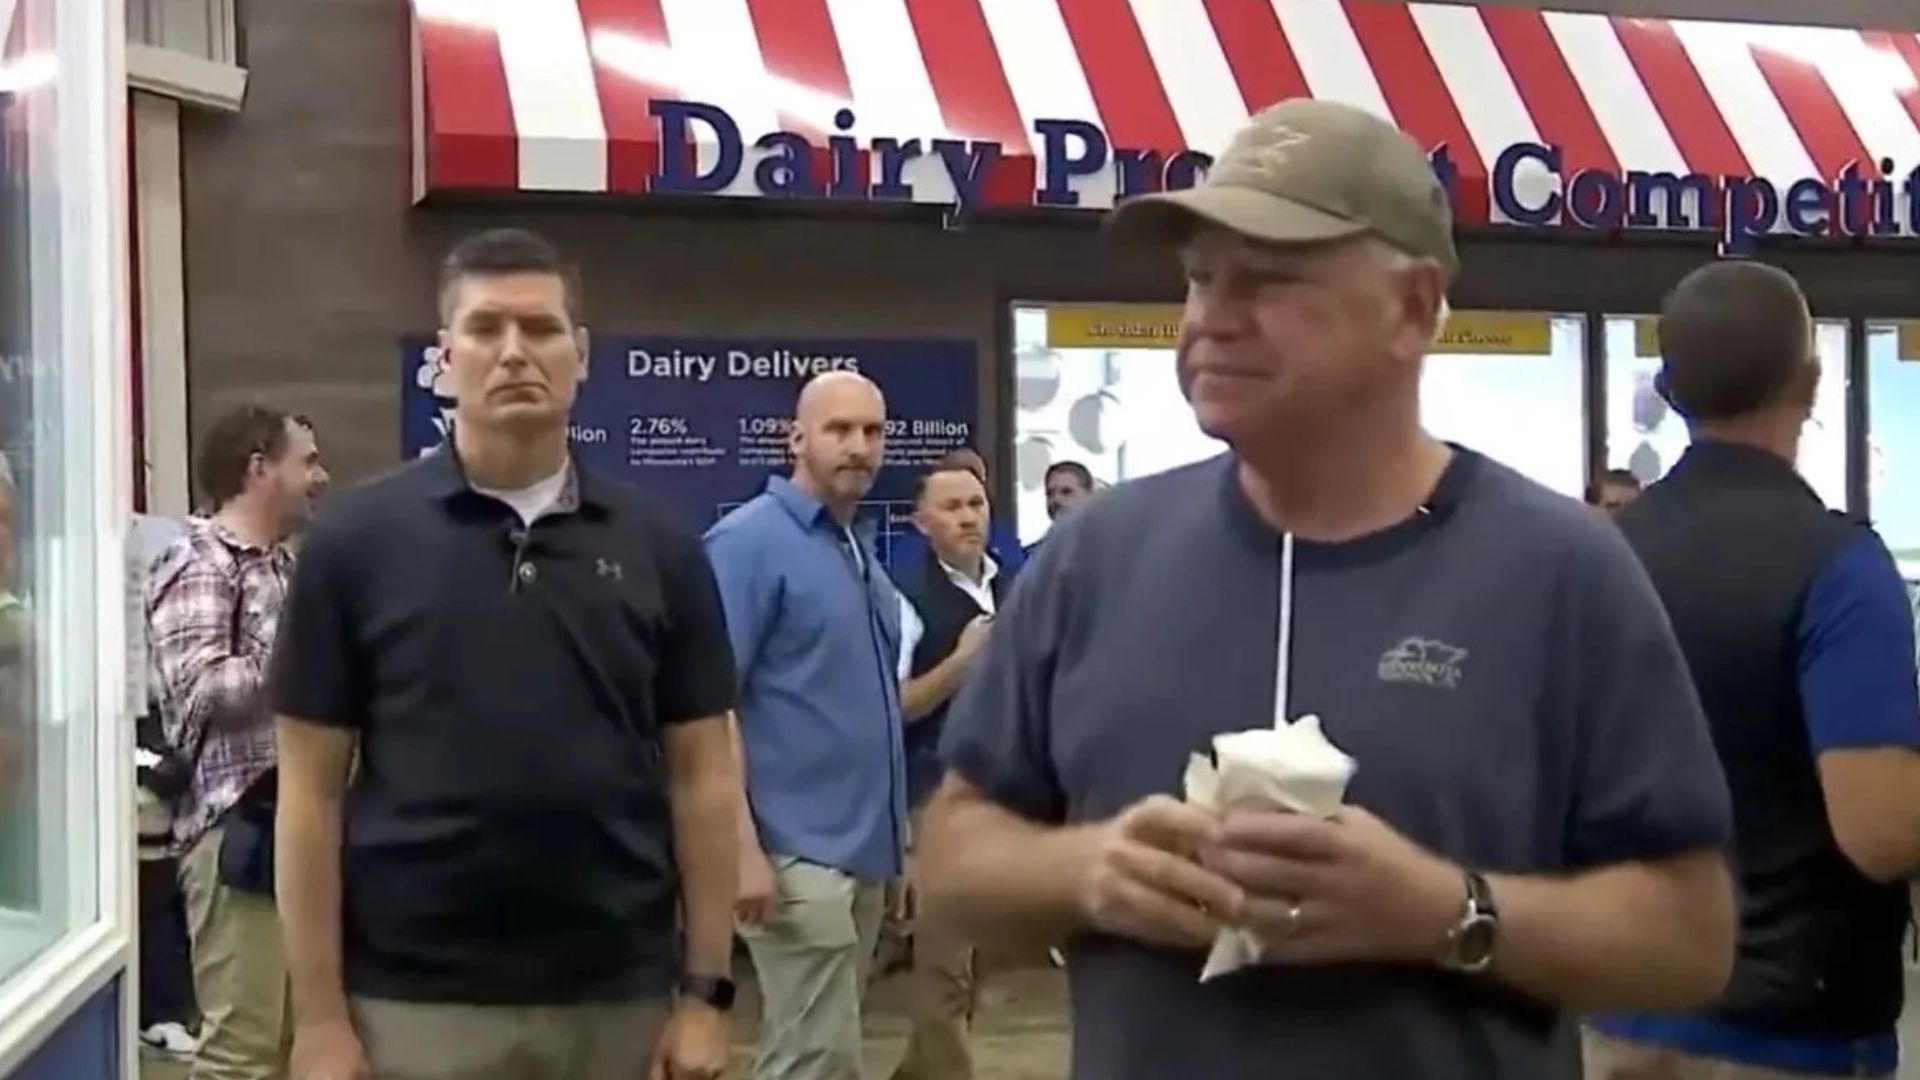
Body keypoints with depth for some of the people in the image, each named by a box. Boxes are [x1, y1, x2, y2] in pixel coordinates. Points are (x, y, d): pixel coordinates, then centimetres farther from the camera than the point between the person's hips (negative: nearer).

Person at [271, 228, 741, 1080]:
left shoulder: (658, 547, 2)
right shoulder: (356, 540, -2)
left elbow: (701, 775, 4)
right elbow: (313, 789, -2)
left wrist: (706, 989, -2)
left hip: (621, 996, 2)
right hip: (415, 1001, -2)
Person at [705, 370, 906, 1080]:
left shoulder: (860, 552, 14)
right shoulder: (750, 540, -11)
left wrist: (894, 833, 17)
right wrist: (744, 847, -22)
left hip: (862, 850, 8)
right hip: (801, 855, -8)